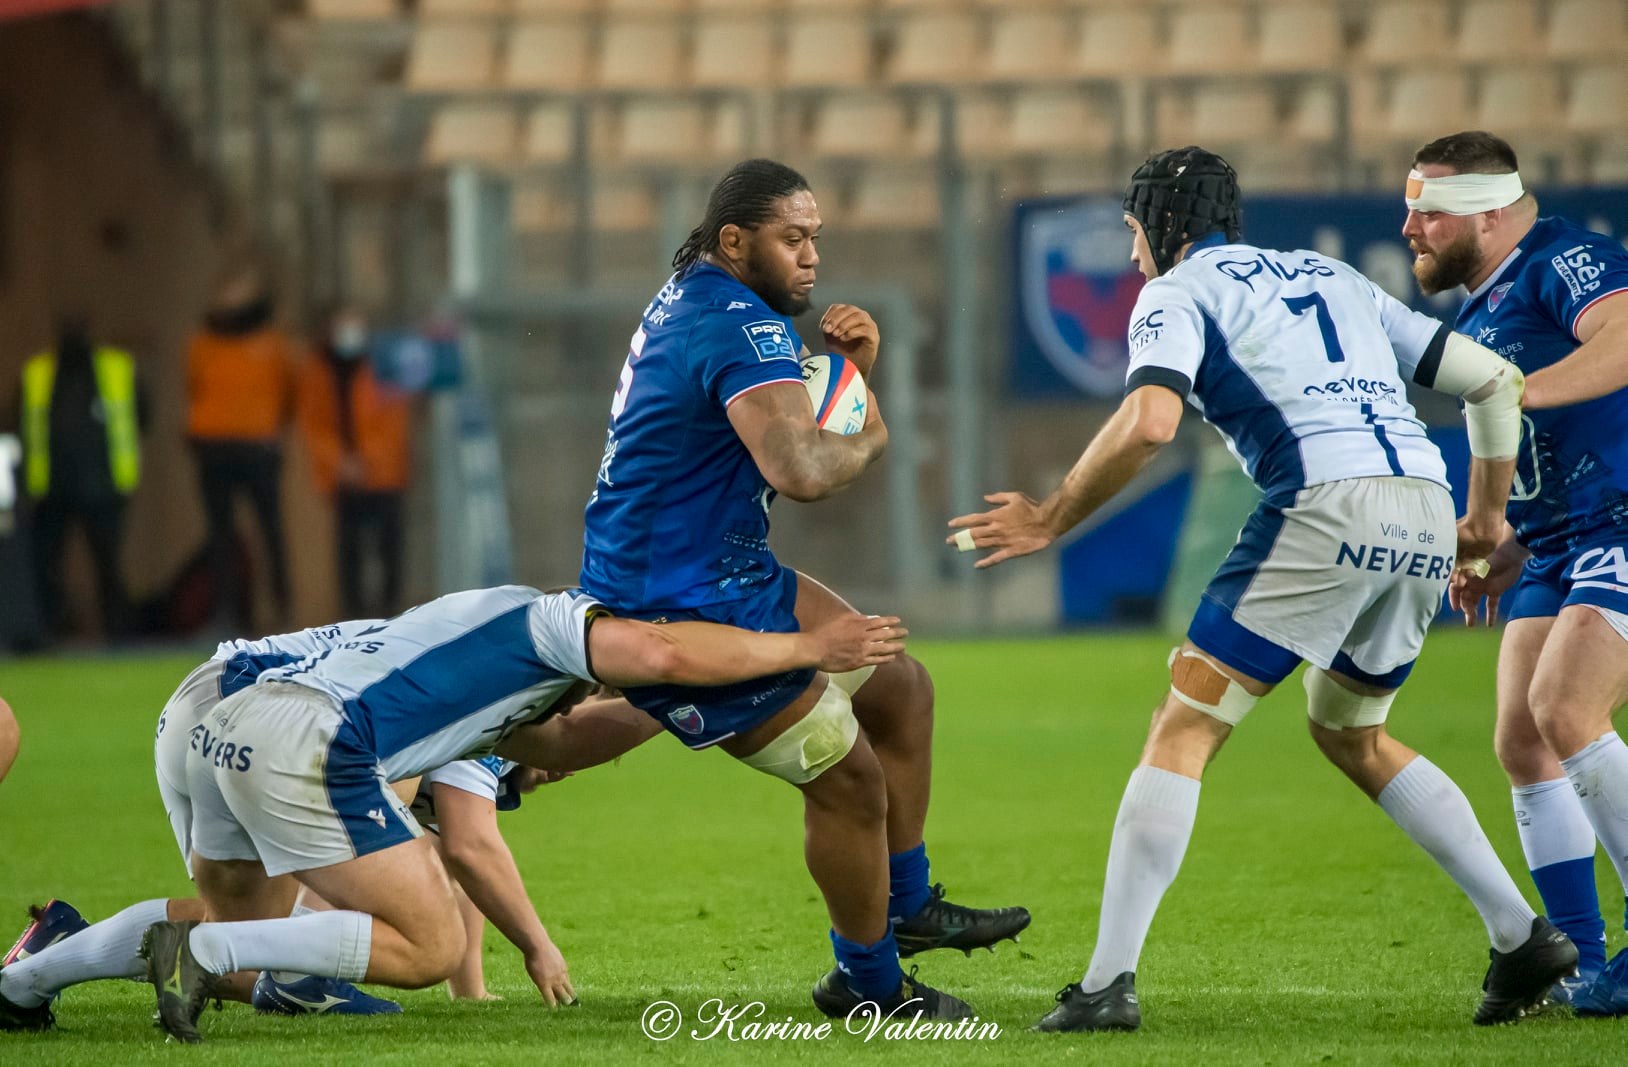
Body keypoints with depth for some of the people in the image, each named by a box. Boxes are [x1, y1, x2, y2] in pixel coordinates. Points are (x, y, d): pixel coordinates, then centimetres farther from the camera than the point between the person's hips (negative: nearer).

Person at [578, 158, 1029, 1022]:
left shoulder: (693, 300, 9)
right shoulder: (743, 329, -23)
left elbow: (788, 422, 20)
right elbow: (803, 472, -36)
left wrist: (848, 366, 0)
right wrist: (867, 438, -14)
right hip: (684, 611, -11)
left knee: (899, 689, 19)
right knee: (848, 779, -3)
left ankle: (905, 905, 32)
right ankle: (870, 982, 15)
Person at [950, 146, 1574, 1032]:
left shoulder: (1177, 293, 9)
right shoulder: (1330, 277, 29)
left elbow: (1149, 422, -12)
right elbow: (1494, 379, 26)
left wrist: (1050, 520, -1)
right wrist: (1487, 518, 35)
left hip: (1326, 504, -7)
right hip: (1424, 509, 7)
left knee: (1182, 731, 0)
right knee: (1350, 733, 27)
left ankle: (1108, 982, -8)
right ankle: (1522, 935, 19)